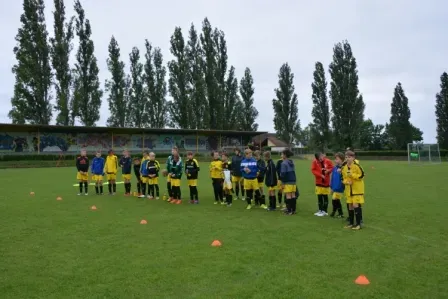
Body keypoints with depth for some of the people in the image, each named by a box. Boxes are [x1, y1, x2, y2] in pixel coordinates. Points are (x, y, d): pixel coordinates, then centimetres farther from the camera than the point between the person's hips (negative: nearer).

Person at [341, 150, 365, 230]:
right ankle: (351, 223, 23)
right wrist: (346, 182, -9)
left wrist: (352, 175, -21)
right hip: (349, 189, 6)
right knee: (350, 206, 11)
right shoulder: (344, 167, 5)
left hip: (357, 189, -6)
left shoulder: (356, 166, -13)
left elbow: (361, 176, -12)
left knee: (355, 205, -10)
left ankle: (358, 224, 0)